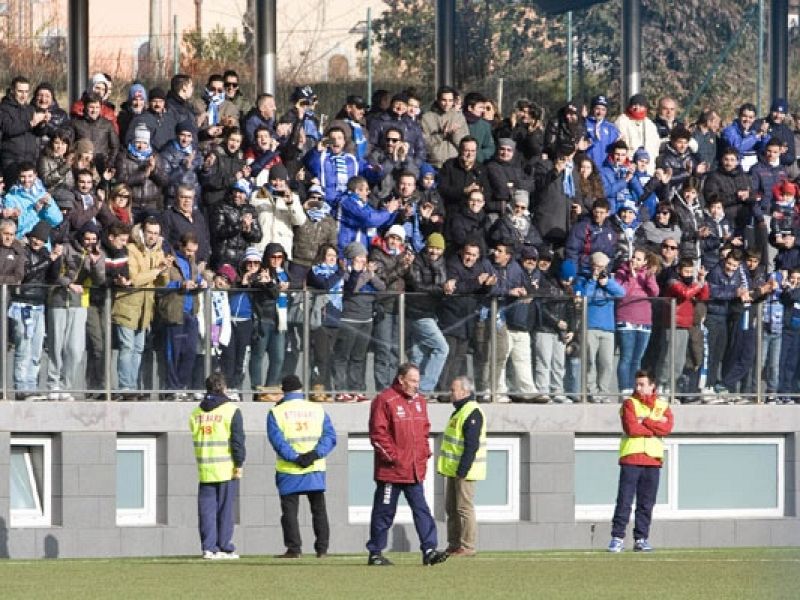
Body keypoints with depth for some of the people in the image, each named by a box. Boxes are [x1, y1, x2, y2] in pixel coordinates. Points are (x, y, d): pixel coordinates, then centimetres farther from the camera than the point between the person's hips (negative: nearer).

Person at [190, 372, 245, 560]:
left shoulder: (196, 413, 10)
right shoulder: (231, 410, -5)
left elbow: (195, 437, 14)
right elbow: (237, 439, -11)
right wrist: (239, 464, -7)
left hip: (204, 469, 4)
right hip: (227, 468, -4)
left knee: (207, 509, 5)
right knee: (225, 509, 2)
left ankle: (209, 548, 0)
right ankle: (225, 548, 2)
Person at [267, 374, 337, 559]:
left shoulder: (276, 412, -1)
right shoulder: (317, 409, 6)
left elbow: (277, 440, -12)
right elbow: (330, 436, -3)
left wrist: (295, 458, -16)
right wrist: (316, 453, -12)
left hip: (289, 473, -2)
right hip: (315, 471, 2)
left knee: (290, 511, 3)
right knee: (319, 509, 10)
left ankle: (294, 549, -3)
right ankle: (322, 548, 8)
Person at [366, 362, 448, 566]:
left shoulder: (419, 400, 13)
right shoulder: (384, 400, -10)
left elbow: (425, 429, 22)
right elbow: (378, 433, -13)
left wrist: (425, 452, 10)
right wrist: (391, 456, -15)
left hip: (415, 470, 6)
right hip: (391, 470, -6)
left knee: (422, 510, 1)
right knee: (384, 512, 3)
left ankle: (429, 550, -2)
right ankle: (375, 553, 11)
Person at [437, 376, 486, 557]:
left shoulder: (472, 413, -16)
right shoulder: (459, 411, 17)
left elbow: (472, 445, -22)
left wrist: (462, 470, -24)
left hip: (464, 470, -11)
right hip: (454, 470, 11)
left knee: (464, 508, -7)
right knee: (451, 508, 13)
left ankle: (467, 547, -4)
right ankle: (454, 545, 18)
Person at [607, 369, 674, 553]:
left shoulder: (662, 406, 12)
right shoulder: (629, 404, 4)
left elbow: (667, 428, -5)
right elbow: (631, 428, -11)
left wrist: (645, 421, -8)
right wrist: (655, 427, -5)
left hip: (653, 459, 3)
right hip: (631, 458, -3)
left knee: (646, 503, 4)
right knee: (624, 500, -8)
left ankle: (641, 539, 9)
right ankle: (617, 538, -7)